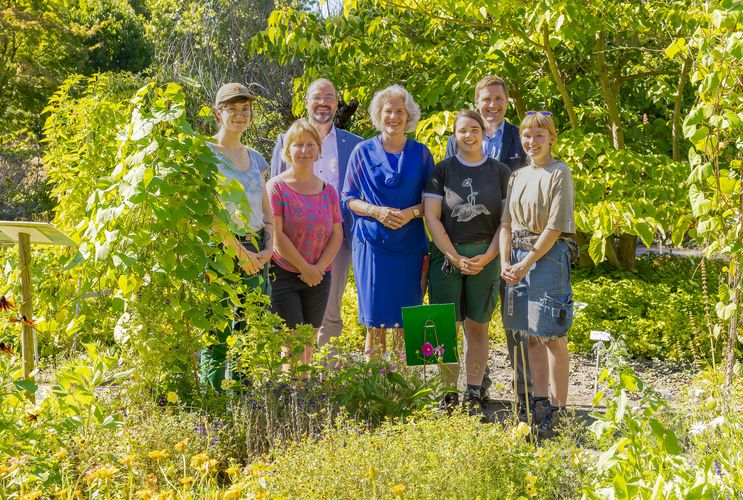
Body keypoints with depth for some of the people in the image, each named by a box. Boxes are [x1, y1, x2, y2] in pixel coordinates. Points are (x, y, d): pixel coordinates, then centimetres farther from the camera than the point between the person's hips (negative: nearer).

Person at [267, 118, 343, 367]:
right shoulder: (277, 186, -5)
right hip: (284, 274, -4)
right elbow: (276, 235, -11)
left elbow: (337, 235, 6)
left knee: (310, 342, 8)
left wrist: (319, 268, -8)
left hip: (318, 278, 4)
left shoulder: (328, 190, 8)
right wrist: (305, 268, -11)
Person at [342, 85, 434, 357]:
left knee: (406, 316, 1)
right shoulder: (363, 152, 6)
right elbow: (348, 199, 5)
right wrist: (376, 211, -13)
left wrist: (410, 213, -12)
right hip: (372, 242, -1)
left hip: (410, 243, 1)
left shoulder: (420, 153, 8)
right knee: (375, 316, -1)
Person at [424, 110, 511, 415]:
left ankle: (473, 395, 12)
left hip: (485, 258, 1)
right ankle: (449, 395, 8)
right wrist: (455, 258, -10)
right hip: (446, 255, -1)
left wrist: (487, 257, -8)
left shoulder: (500, 172, 6)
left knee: (477, 328, 5)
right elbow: (432, 217, -3)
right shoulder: (442, 170, 3)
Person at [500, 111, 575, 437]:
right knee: (532, 335, 10)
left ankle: (557, 410, 0)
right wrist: (505, 262, -3)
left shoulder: (560, 174, -5)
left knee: (552, 335, -5)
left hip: (548, 256, -6)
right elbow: (507, 222, 10)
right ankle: (539, 402, 18)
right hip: (518, 259, 6)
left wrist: (527, 262, -14)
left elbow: (555, 227, -12)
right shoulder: (518, 176, 14)